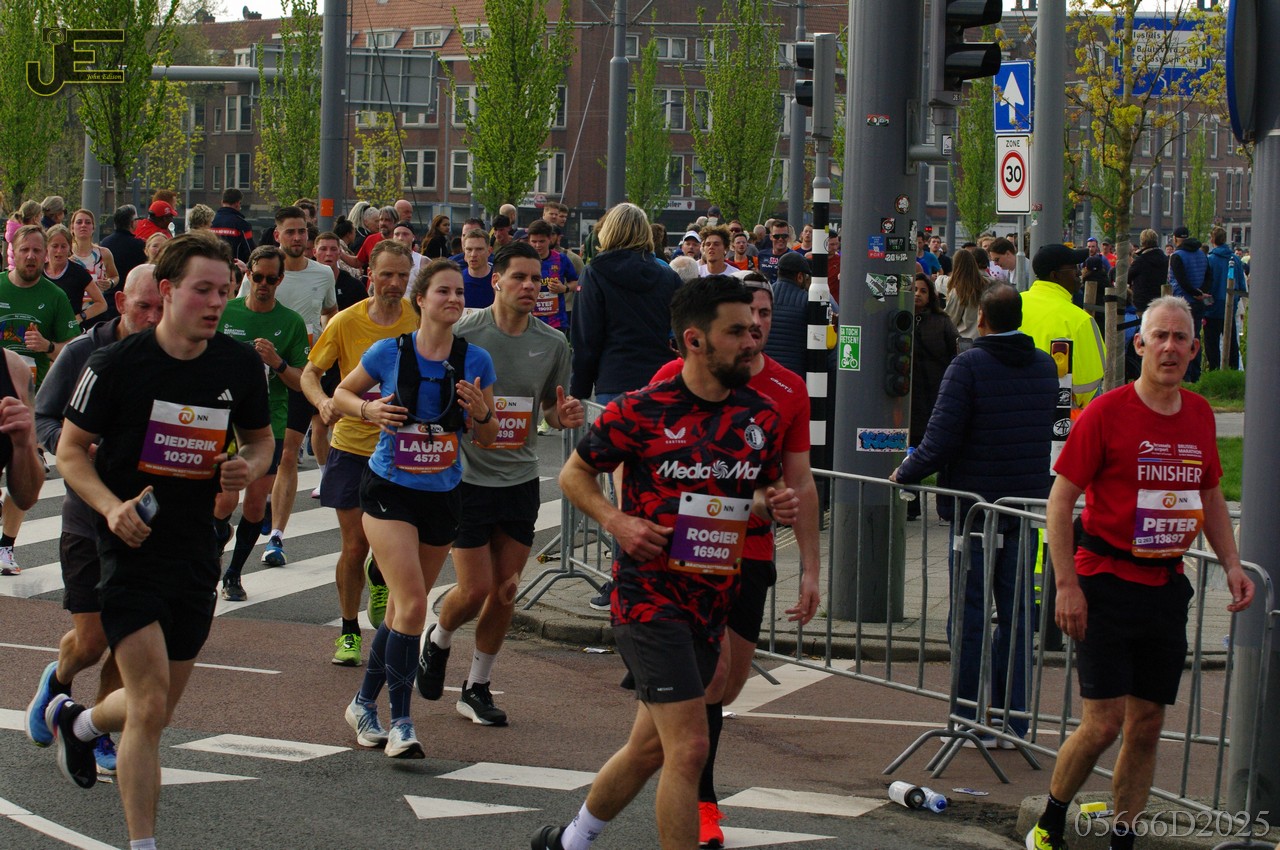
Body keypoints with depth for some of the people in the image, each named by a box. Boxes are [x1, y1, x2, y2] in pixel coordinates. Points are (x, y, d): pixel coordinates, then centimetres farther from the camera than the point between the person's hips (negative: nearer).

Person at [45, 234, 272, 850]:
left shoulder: (240, 365, 1)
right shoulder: (116, 365, -11)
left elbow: (260, 439, 16)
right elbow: (70, 450, -3)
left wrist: (250, 467, -8)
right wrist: (111, 507, -20)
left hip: (196, 555, 5)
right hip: (131, 547, -5)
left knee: (156, 707, 16)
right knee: (151, 705, -14)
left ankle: (75, 721, 48)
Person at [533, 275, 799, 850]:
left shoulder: (760, 416, 5)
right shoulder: (642, 411, -11)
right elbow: (574, 474, 1)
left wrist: (775, 506, -4)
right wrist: (616, 521, -16)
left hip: (711, 602, 7)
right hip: (648, 598, -7)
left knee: (650, 747, 17)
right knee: (689, 748, -15)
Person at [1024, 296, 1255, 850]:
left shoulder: (1199, 415, 7)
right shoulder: (1106, 413, -10)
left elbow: (1211, 496, 20)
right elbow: (1060, 498, -9)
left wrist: (1231, 564, 8)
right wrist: (1066, 584, -14)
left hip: (1166, 587, 5)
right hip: (1106, 583, -5)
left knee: (1148, 725, 7)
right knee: (1103, 722, -7)